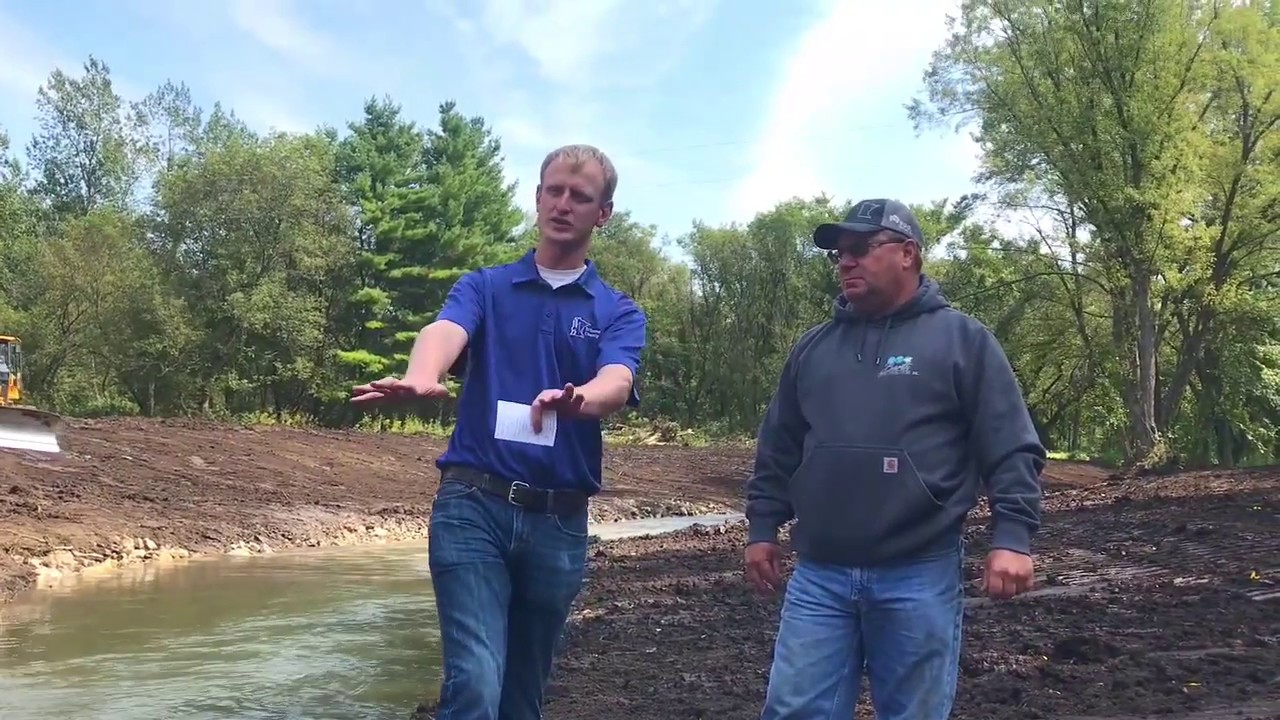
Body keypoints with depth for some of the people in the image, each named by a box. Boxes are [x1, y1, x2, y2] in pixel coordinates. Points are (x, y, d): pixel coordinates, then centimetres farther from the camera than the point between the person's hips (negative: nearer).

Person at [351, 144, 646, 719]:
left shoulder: (620, 313, 7)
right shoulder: (483, 287, 8)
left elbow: (616, 383, -14)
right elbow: (445, 331, -14)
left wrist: (575, 400, -39)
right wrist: (420, 378, -39)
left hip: (560, 521, 2)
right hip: (473, 505, -1)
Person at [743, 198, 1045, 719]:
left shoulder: (961, 339, 2)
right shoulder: (813, 345, 14)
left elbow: (1012, 450, -3)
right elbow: (778, 450, 19)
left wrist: (1012, 536, -12)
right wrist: (763, 528, 15)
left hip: (920, 576, -3)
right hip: (818, 575, 4)